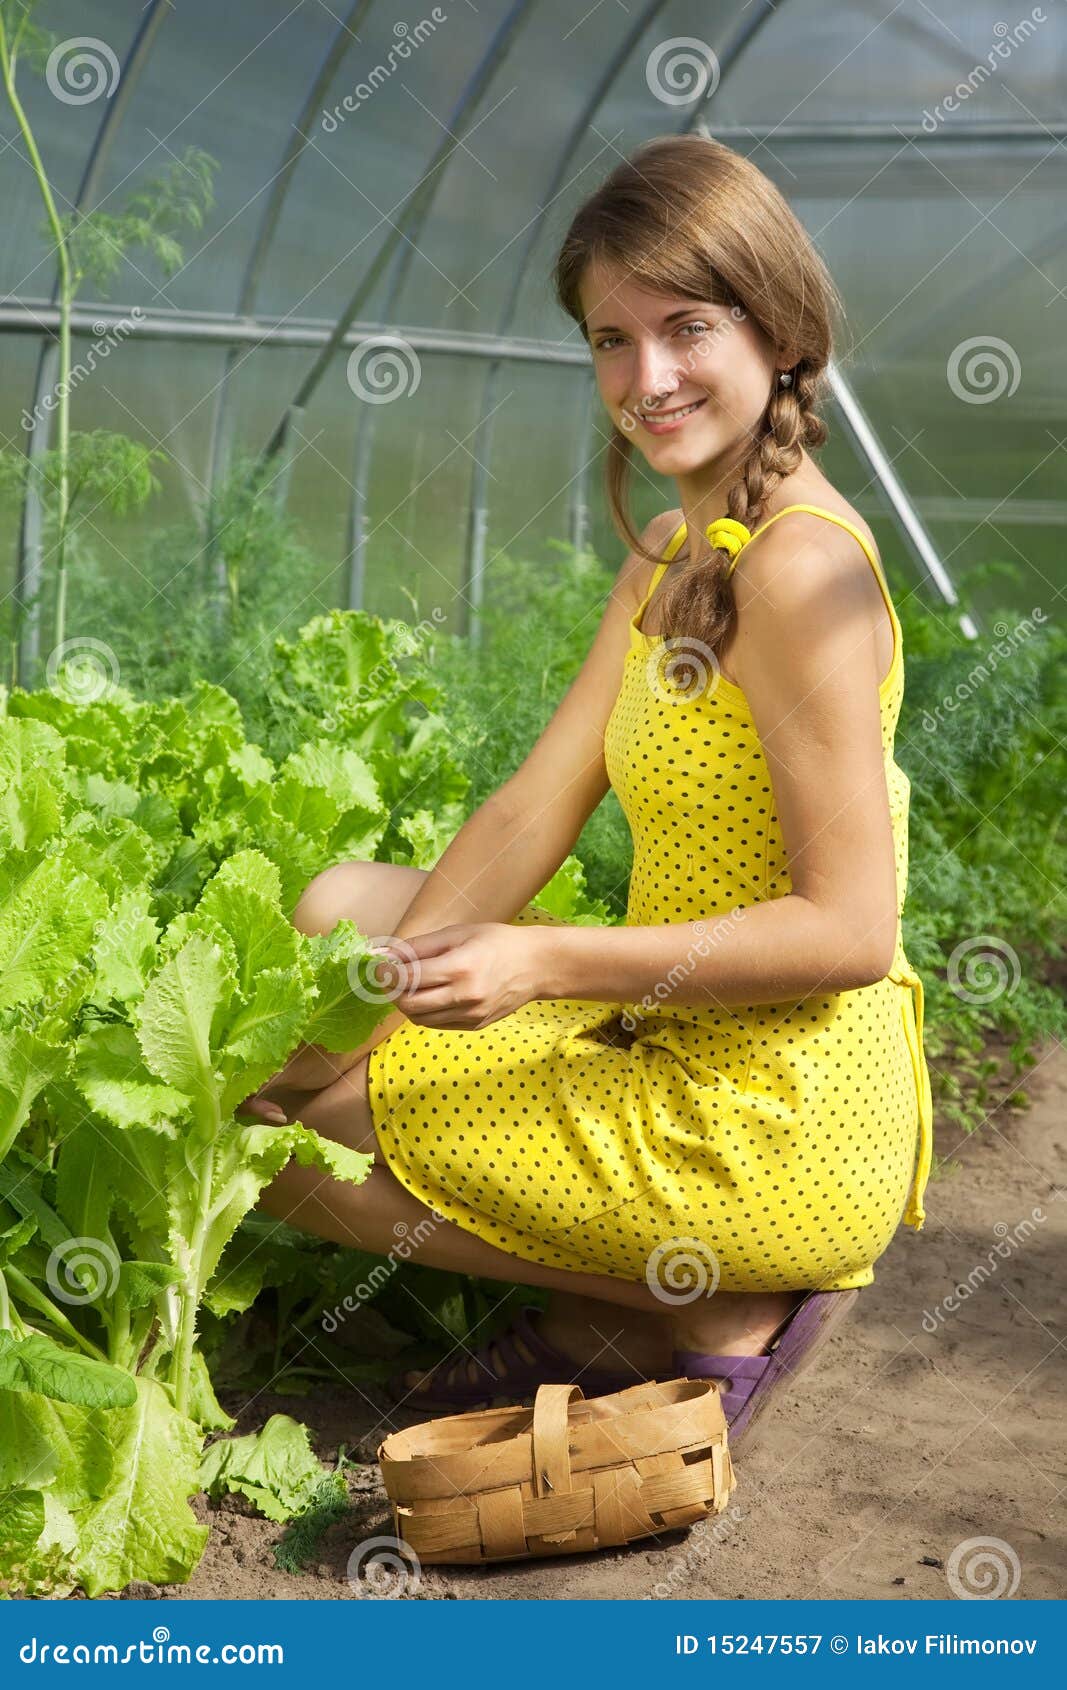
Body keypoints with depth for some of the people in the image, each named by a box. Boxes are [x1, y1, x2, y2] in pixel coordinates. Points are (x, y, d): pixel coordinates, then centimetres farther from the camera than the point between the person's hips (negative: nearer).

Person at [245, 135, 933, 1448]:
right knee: (342, 903, 16)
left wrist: (542, 964, -24)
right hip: (673, 1044, 9)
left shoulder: (800, 567, -19)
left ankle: (722, 1314, 0)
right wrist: (366, 1014, -3)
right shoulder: (670, 553, 10)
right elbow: (532, 813, 6)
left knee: (260, 1129, -2)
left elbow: (851, 930, -22)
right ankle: (599, 1315, 9)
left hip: (773, 1129, -9)